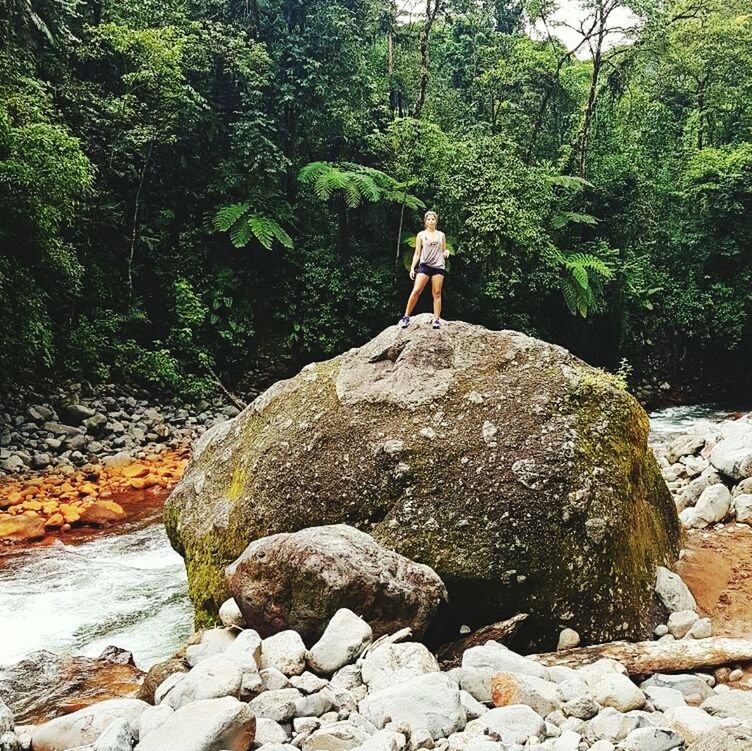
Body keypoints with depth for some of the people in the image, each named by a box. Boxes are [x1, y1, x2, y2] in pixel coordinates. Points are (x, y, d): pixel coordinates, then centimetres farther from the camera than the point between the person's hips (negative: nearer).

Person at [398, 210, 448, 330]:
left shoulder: (441, 235, 12)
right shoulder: (421, 235, 8)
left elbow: (444, 251, 19)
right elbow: (417, 253, 7)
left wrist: (445, 253, -5)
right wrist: (412, 268, -1)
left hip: (438, 266, 1)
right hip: (424, 265, -1)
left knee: (437, 293, -1)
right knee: (416, 291, -11)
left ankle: (437, 320, 1)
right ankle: (406, 316, -4)